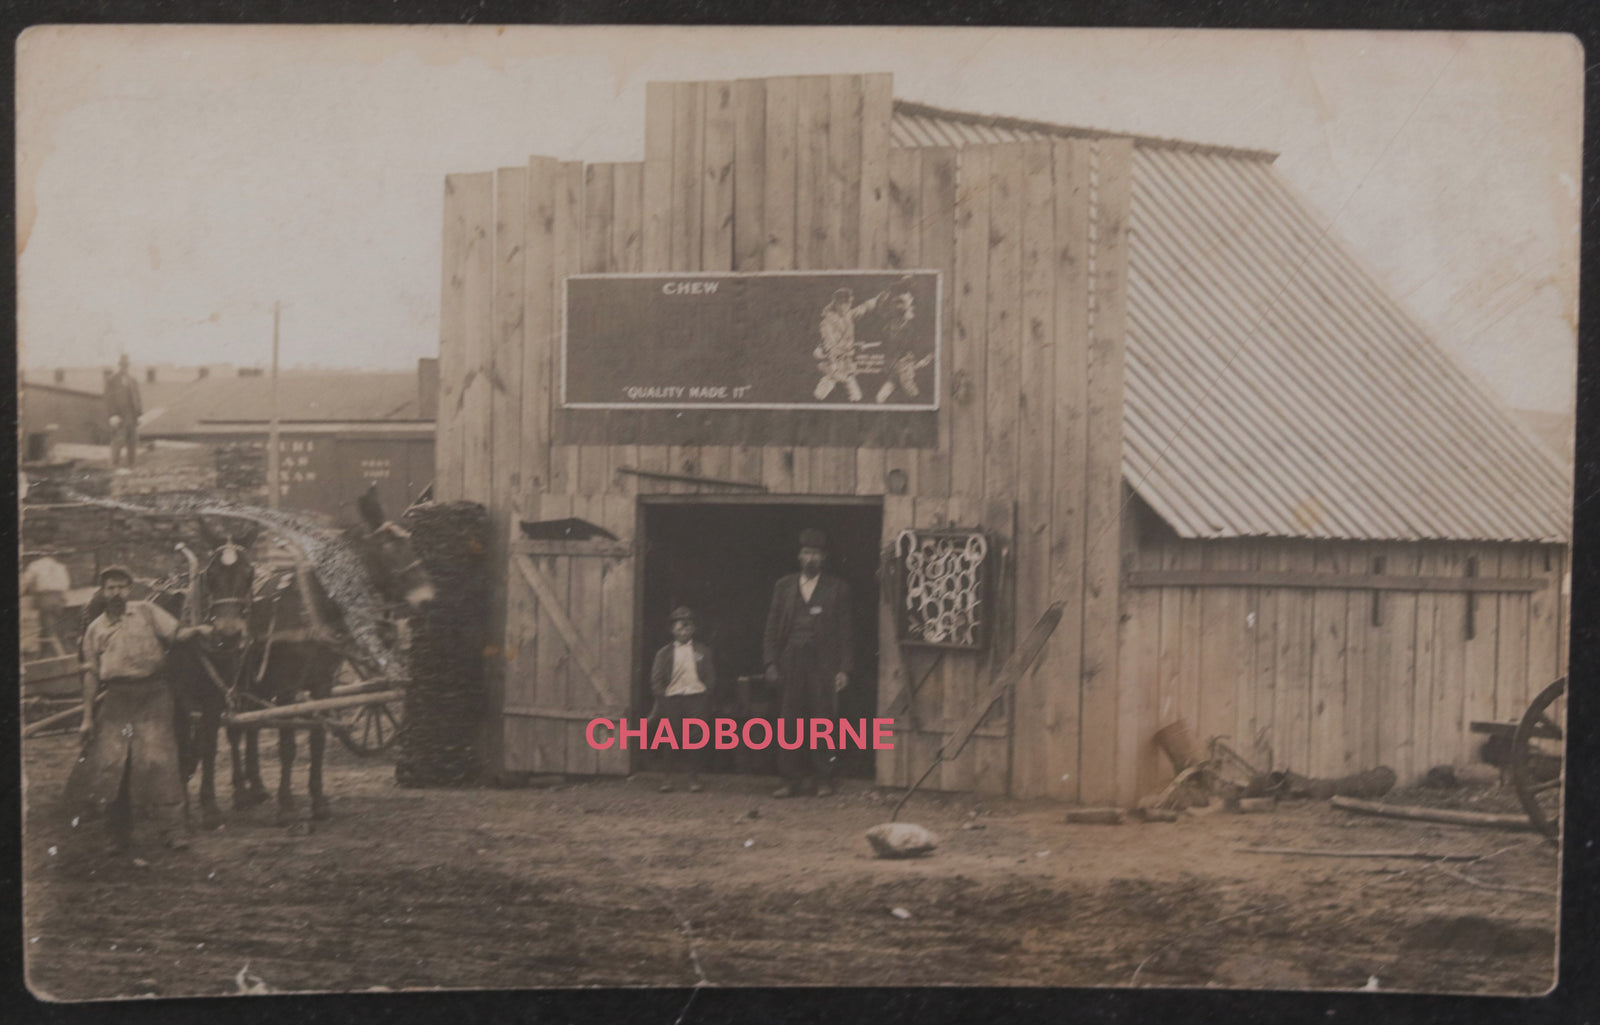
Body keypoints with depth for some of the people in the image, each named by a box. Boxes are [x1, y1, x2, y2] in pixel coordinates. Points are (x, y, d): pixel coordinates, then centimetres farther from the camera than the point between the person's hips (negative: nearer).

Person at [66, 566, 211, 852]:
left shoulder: (147, 611, 10)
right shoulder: (96, 629, 15)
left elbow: (175, 634, 2)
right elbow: (91, 674, 13)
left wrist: (197, 631, -21)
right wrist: (87, 717, 9)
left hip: (152, 693, -2)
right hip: (115, 697, 2)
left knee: (158, 758, -11)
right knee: (111, 762, -1)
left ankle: (172, 830, -8)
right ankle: (121, 835, 11)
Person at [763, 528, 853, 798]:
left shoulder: (837, 589, 6)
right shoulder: (784, 586, 12)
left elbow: (845, 632, 3)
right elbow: (772, 628, 11)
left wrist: (844, 669, -4)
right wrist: (771, 663, 1)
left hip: (823, 663, -2)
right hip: (790, 662, 2)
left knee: (822, 722, -3)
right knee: (789, 722, 0)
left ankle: (823, 780, 6)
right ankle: (792, 780, 5)